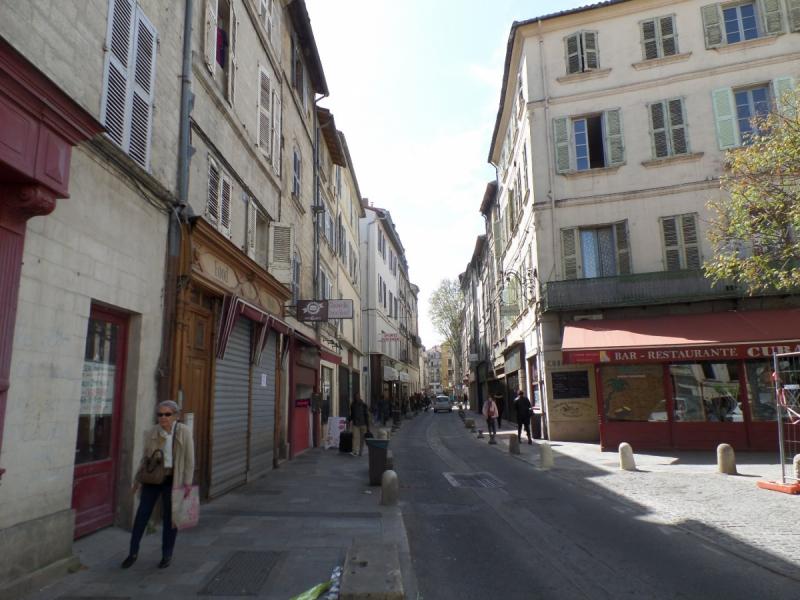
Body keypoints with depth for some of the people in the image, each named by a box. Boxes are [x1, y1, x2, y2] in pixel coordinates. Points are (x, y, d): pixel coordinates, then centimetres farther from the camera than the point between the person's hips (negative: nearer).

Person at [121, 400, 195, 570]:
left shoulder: (184, 432, -11)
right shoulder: (152, 433, -2)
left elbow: (189, 458, -9)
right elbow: (145, 458, 9)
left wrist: (188, 482, -11)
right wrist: (138, 480, 10)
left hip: (173, 480, -3)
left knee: (169, 518, 7)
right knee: (142, 515, 4)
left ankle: (167, 555, 22)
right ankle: (133, 552, 23)